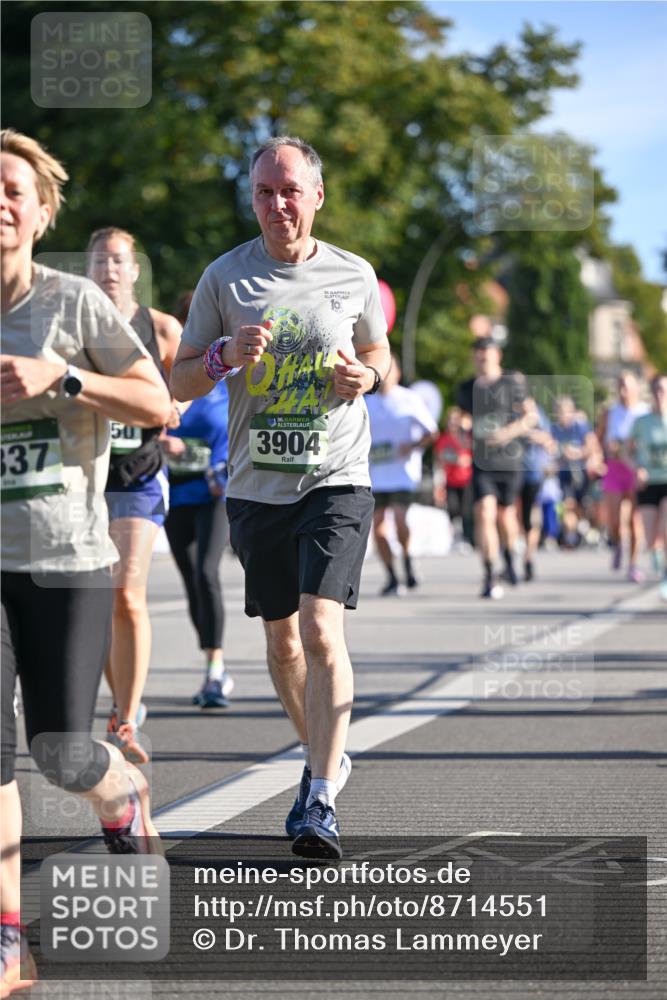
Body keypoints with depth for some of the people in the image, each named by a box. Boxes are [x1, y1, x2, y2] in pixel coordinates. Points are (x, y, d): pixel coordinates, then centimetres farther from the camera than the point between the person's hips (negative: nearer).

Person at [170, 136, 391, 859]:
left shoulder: (354, 276, 3)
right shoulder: (224, 277, 2)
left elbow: (379, 354, 18)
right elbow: (179, 382, 5)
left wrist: (365, 374, -6)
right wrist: (226, 356, -16)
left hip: (337, 480, -2)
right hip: (256, 487, 2)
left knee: (321, 630, -17)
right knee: (281, 639, 12)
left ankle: (320, 802, -17)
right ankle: (324, 756, 36)